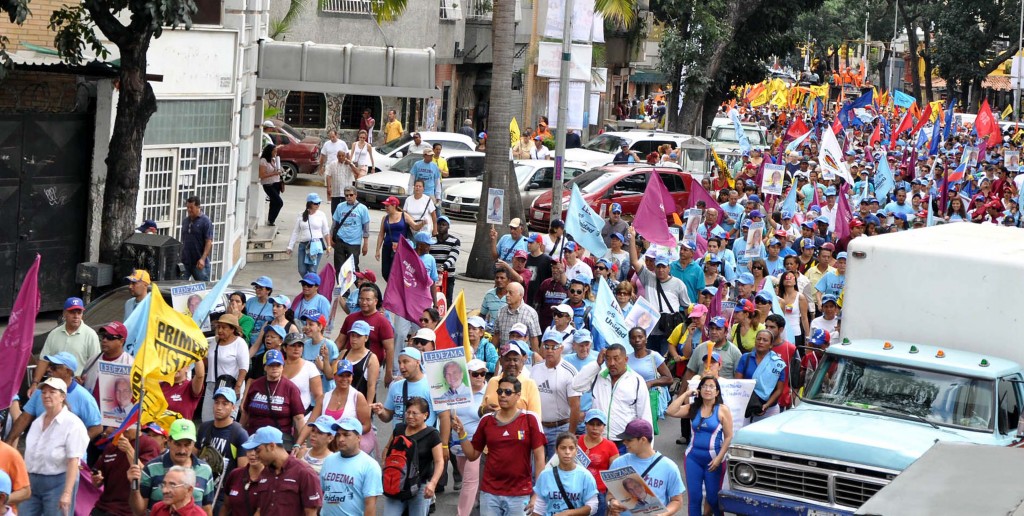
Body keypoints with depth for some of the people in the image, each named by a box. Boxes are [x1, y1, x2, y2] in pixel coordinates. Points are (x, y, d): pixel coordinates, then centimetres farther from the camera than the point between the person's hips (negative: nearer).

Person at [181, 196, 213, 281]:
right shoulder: (185, 221, 12)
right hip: (185, 261, 6)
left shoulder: (205, 221, -7)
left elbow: (209, 242, -12)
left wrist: (203, 259, -22)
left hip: (199, 263, -6)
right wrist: (180, 256, 14)